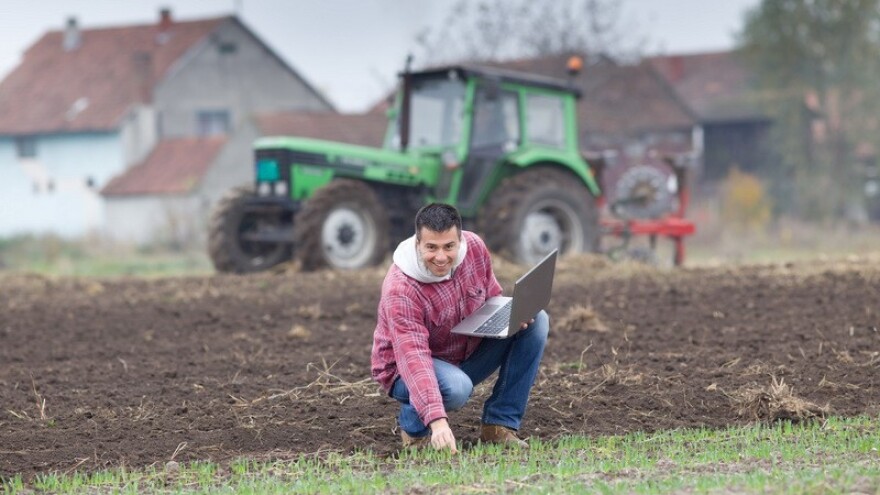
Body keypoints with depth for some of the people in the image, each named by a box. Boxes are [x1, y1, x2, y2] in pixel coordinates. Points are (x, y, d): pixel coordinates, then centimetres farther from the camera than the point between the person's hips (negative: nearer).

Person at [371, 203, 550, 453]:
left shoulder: (475, 247, -14)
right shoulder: (400, 290, -33)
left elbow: (492, 298, 5)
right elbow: (414, 358, -41)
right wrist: (437, 420, -53)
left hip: (469, 353, 7)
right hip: (408, 371, -7)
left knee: (537, 321, -11)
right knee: (456, 387, -40)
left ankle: (499, 424, -9)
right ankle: (413, 425, -4)